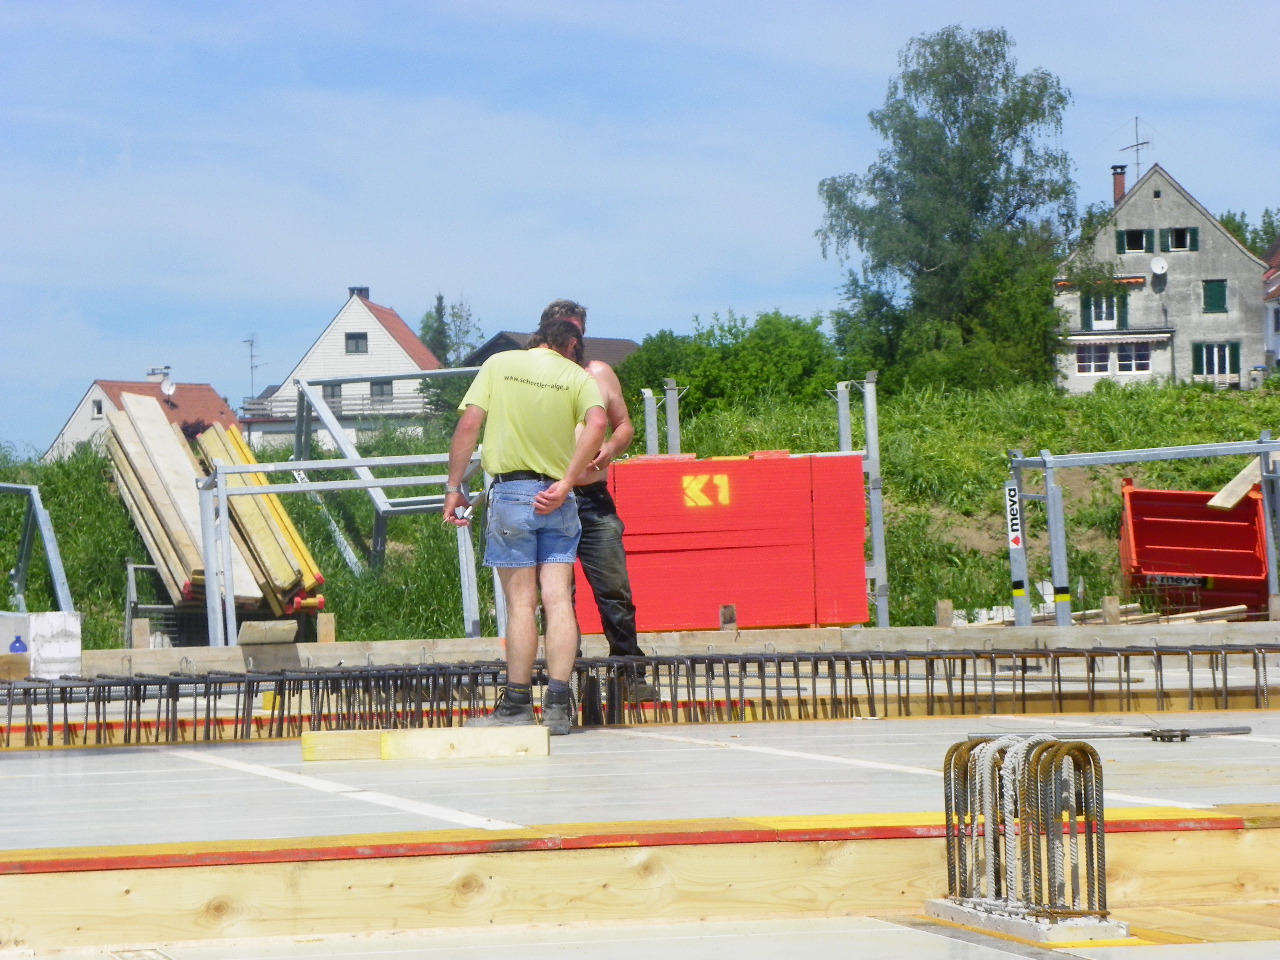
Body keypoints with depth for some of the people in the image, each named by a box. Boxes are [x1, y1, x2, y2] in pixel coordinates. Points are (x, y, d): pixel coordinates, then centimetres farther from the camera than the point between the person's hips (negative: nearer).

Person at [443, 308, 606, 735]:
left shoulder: (499, 364, 6)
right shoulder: (577, 376, 5)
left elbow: (468, 425, -3)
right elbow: (597, 423, -14)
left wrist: (454, 487, 1)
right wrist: (566, 482, -14)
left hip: (511, 490, -1)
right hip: (558, 500, 1)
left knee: (521, 602, 0)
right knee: (558, 599, 1)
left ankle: (517, 704, 1)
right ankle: (558, 706, -4)